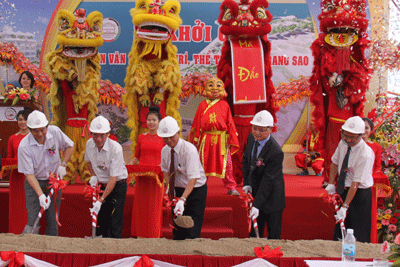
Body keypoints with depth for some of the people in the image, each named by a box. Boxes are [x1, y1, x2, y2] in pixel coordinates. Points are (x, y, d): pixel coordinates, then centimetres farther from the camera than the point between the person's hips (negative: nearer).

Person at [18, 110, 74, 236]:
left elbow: (69, 146, 7)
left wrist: (63, 164, -6)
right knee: (33, 220, -10)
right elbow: (29, 173, -20)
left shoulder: (55, 132, -13)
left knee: (53, 220, 3)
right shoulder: (24, 146, -21)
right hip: (34, 183, -2)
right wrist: (41, 195, -28)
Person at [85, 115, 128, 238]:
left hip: (117, 186, -5)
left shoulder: (116, 148, -26)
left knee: (115, 222, -11)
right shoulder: (89, 144, -8)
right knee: (100, 219, 9)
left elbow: (113, 177, -26)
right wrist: (93, 175, -3)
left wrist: (101, 200, -29)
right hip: (100, 185, 5)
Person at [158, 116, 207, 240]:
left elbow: (193, 178, -31)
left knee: (191, 233, -13)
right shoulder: (165, 150, -3)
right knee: (177, 230, 9)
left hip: (195, 191, -6)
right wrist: (170, 186, -4)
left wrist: (182, 199, -40)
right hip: (178, 190, 6)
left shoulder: (189, 150, -24)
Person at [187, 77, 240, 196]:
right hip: (206, 138, 1)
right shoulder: (203, 105, 7)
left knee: (226, 163, 0)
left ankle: (231, 187, 10)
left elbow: (230, 122, 6)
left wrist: (231, 139, 1)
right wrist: (196, 139, 3)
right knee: (203, 163, 8)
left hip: (221, 139, -1)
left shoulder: (224, 105, 6)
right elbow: (197, 122, 7)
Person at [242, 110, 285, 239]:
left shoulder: (276, 152, -28)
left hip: (271, 196, -7)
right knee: (255, 230, 15)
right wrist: (246, 183, -2)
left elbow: (268, 180, -28)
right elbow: (246, 159, 9)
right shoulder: (251, 138, -6)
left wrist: (257, 205, -30)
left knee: (273, 234, 5)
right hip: (254, 191, 7)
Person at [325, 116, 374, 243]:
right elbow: (335, 162, 15)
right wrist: (331, 183, 5)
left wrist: (345, 207, -25)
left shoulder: (366, 155, -26)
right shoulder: (343, 143, -4)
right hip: (344, 190, 7)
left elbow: (356, 183, -25)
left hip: (359, 194, -7)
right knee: (339, 232, 14)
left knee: (358, 236, -3)